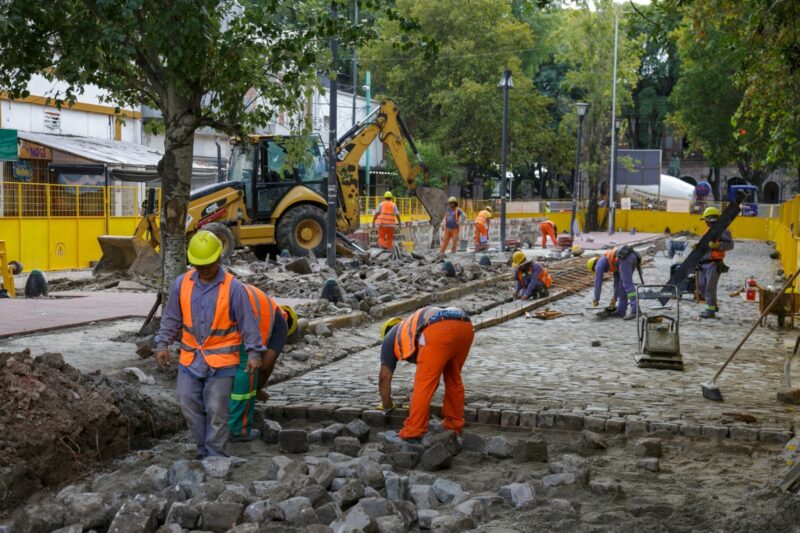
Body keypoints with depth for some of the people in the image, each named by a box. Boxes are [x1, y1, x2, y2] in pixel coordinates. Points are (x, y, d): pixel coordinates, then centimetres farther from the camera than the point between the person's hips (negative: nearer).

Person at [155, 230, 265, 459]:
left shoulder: (233, 288, -9)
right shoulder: (182, 283, 1)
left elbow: (248, 322, -6)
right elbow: (171, 318, 10)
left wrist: (254, 353, -9)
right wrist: (162, 344, 5)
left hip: (221, 360, -4)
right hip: (190, 358, 4)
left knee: (216, 410, -1)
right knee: (188, 404, 7)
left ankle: (215, 455, 11)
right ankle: (204, 449, 22)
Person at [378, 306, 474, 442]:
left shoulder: (391, 337, 33)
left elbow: (384, 377, 31)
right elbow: (434, 376, 51)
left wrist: (387, 406, 44)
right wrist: (419, 404, 59)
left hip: (439, 332, -6)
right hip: (465, 326, 6)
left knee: (424, 382, 3)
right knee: (454, 378, 25)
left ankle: (413, 432, 5)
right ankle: (454, 423, 32)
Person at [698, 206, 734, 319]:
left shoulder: (722, 231, -8)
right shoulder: (708, 231, 19)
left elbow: (730, 244, -17)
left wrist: (716, 245, -28)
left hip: (714, 264, -9)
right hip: (704, 263, 9)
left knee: (710, 287, -8)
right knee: (702, 286, 13)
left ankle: (710, 310, -1)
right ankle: (714, 305, 29)